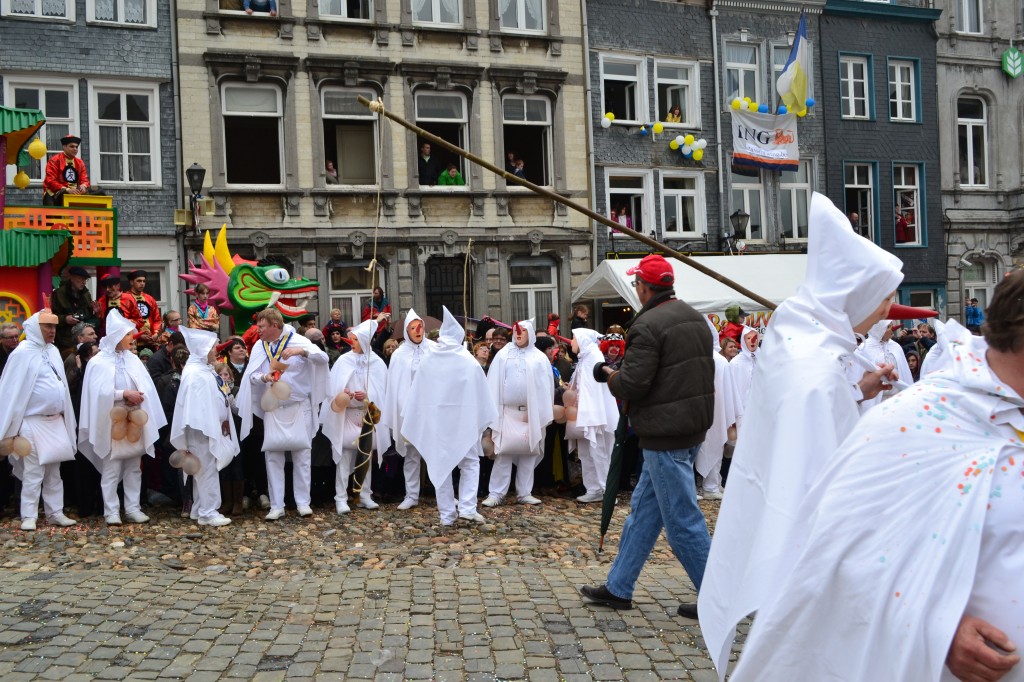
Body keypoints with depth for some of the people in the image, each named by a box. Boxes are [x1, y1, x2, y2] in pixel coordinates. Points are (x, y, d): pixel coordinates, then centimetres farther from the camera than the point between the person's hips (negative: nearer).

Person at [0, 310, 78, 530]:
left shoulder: (53, 351, 10)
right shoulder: (23, 353, -9)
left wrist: (66, 418, 11)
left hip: (55, 421, 6)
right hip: (33, 421, -6)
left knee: (54, 470, 9)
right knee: (33, 471, -3)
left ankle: (55, 513, 15)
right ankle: (29, 516, 5)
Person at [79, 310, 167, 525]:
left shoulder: (133, 359, 8)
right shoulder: (99, 362, -4)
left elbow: (147, 388, 3)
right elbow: (99, 392, -13)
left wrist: (138, 396, -16)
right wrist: (124, 393, -18)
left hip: (134, 421, 4)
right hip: (111, 422, -4)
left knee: (134, 467, 7)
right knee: (111, 469, -1)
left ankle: (133, 508, 14)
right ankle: (111, 511, 6)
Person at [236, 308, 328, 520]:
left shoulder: (298, 341, -5)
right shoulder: (259, 346, 6)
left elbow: (323, 358, -16)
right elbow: (251, 376, 3)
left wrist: (301, 351, -31)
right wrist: (264, 377, -18)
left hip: (298, 407, -3)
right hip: (273, 408, 3)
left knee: (302, 454, 0)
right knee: (273, 456, 2)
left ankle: (303, 502, 11)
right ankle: (276, 506, 8)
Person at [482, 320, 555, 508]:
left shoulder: (539, 358, 5)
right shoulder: (503, 355, 4)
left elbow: (546, 387, 4)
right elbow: (493, 384, 2)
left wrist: (542, 414, -2)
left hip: (531, 413, 1)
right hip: (507, 412, -1)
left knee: (529, 452, 6)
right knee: (503, 453, -3)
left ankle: (525, 493, 15)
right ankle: (496, 493, 0)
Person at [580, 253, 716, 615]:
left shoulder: (647, 325, -18)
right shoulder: (695, 318, 11)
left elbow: (632, 384, -23)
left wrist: (610, 375, 0)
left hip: (666, 433, -10)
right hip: (693, 424, 10)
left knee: (683, 520, 0)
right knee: (644, 509, 16)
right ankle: (618, 588, 24)